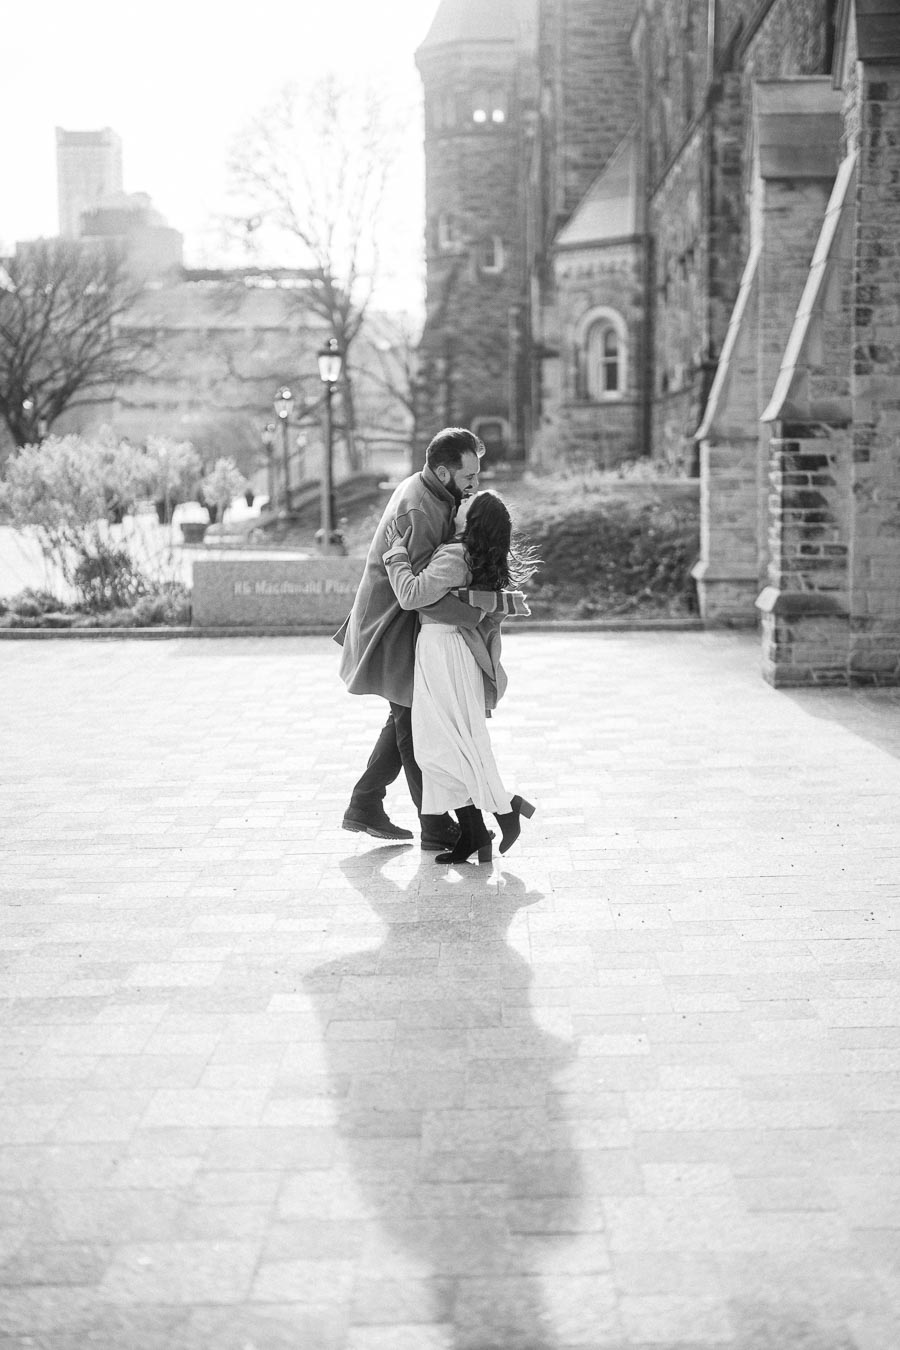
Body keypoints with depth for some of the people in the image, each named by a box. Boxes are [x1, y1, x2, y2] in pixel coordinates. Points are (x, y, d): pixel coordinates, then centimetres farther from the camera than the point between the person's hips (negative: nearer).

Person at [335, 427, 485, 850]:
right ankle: (436, 827, 11)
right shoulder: (418, 510, -27)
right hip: (396, 628, -10)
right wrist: (475, 615, -34)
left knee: (406, 718, 19)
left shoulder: (423, 489, 5)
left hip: (407, 623, 10)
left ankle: (364, 807, 27)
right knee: (415, 725, 0)